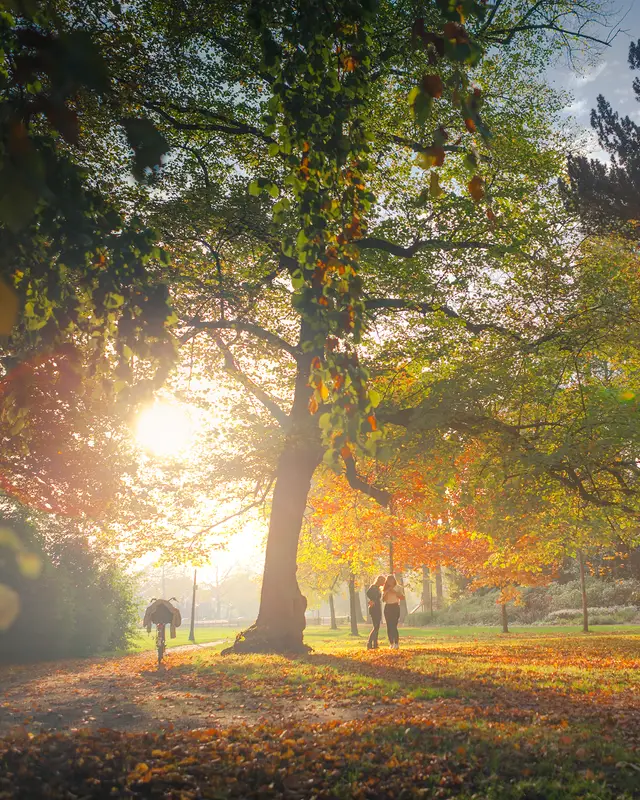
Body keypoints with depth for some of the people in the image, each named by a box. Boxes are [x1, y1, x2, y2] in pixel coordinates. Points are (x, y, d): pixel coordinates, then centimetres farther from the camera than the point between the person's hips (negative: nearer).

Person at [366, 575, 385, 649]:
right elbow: (368, 593, -31)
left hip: (378, 609, 9)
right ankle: (369, 644, -15)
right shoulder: (373, 587, -11)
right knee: (376, 627, -13)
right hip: (374, 609, -9)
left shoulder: (378, 588, 17)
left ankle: (375, 644, 12)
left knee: (377, 627, 9)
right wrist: (371, 601, -36)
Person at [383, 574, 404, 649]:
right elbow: (384, 599, 6)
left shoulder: (398, 587, 4)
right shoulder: (385, 589, 14)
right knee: (389, 626, 0)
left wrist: (394, 592, -12)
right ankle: (391, 643, 6)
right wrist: (387, 592, -8)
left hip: (395, 607, -4)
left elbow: (402, 597, -6)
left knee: (394, 626, -13)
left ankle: (396, 643, -9)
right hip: (387, 607, 4)